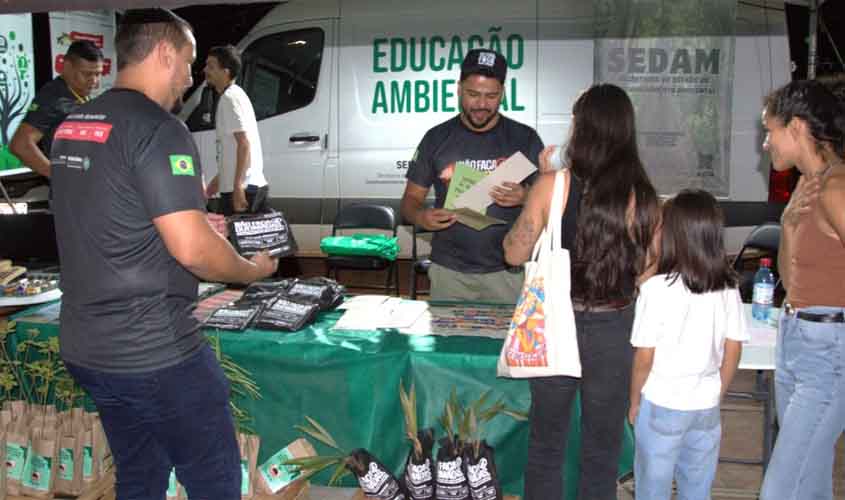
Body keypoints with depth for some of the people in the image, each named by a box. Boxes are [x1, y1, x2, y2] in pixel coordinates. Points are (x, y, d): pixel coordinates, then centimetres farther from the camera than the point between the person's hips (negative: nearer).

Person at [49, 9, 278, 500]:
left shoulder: (72, 126, 9)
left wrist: (187, 216, 21)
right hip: (155, 351, -8)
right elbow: (191, 250, -23)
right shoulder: (159, 128, -18)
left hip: (86, 348, 9)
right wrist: (254, 270, -5)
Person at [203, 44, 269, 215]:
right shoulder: (235, 94, 17)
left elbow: (244, 144, -21)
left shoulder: (230, 98, -13)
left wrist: (237, 186, -25)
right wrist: (219, 178, 27)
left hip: (242, 188, -10)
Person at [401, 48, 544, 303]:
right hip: (449, 271, 1)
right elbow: (411, 198, 8)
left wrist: (525, 197, -19)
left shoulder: (524, 138, 1)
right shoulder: (437, 138, 4)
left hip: (507, 270, -1)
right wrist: (421, 218, -14)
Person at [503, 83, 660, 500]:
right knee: (602, 450, 19)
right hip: (614, 332, 1)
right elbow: (645, 275, -2)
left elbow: (514, 254, -2)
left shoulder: (553, 186, -13)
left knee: (546, 445, 19)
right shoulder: (643, 198, -10)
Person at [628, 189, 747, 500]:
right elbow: (733, 351, 1)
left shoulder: (657, 288, -19)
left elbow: (645, 356, -14)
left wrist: (634, 402, 1)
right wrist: (718, 395, 15)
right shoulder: (728, 287, -6)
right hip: (707, 405, 4)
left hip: (662, 405, -4)